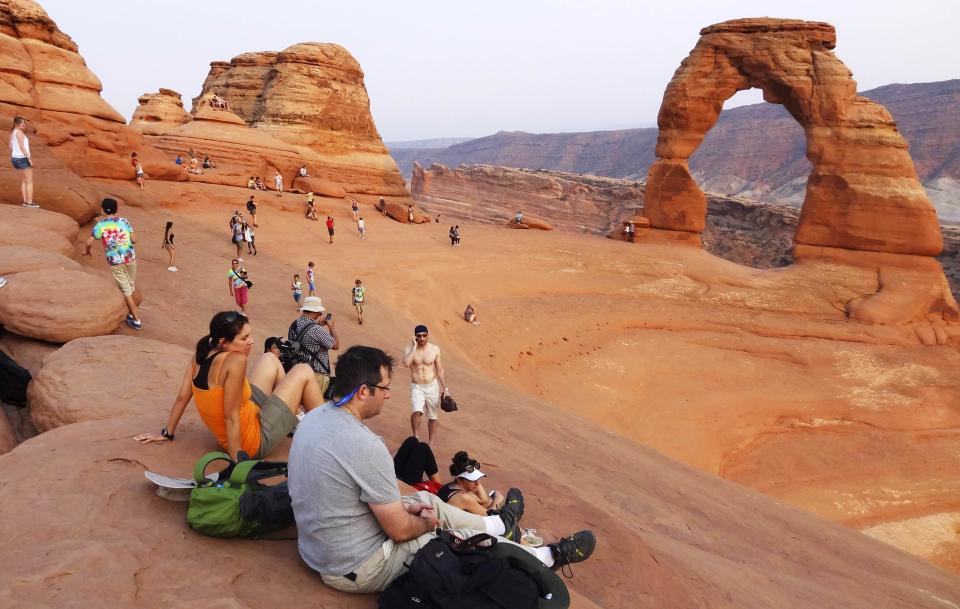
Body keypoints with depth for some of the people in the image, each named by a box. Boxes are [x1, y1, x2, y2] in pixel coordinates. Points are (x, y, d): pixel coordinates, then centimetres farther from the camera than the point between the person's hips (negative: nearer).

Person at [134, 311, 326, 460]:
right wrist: (237, 462, -24)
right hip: (256, 440, -8)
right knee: (304, 372, 1)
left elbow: (182, 396, 0)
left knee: (269, 359, 19)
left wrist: (167, 433, 11)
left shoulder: (200, 352, -8)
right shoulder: (235, 360, -30)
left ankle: (294, 422, 31)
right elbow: (231, 417, -29)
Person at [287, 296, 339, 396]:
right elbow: (336, 345, -12)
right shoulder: (316, 330, -25)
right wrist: (331, 326, 1)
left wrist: (317, 324, 14)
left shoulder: (294, 325, -1)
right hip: (317, 374, -8)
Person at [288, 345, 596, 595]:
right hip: (359, 570, -8)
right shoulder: (365, 446, -33)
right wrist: (428, 523, -1)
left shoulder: (313, 419, -4)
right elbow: (400, 530, -23)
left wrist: (403, 506, 9)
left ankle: (499, 523, 50)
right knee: (468, 542, 9)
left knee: (427, 499, 24)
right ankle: (550, 557, 33)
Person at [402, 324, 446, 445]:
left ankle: (431, 442, 30)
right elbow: (406, 363, -30)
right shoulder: (409, 348, -10)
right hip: (416, 387, -2)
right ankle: (416, 437, -7)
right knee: (417, 411, -27)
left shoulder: (435, 349, -4)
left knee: (433, 416, 13)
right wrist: (414, 347, -24)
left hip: (432, 386, 2)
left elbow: (439, 370, 5)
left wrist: (444, 388, 4)